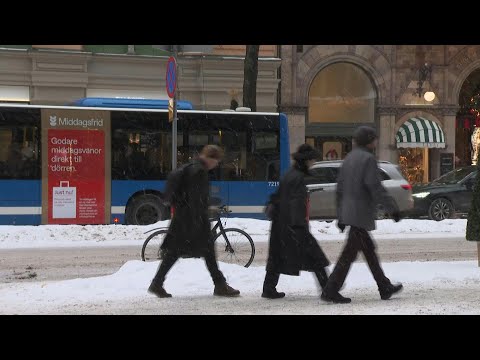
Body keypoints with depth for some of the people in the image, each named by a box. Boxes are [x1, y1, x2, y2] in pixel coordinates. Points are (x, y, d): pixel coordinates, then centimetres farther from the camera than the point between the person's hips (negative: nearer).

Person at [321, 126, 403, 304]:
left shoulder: (349, 159, 14)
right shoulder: (368, 159, -13)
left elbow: (340, 189, 16)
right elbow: (376, 188, -20)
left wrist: (340, 216, 20)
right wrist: (392, 209, -16)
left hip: (348, 213, 9)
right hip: (361, 214, -9)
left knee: (369, 249, 15)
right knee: (349, 253, -6)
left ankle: (385, 287, 23)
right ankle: (330, 290, -7)